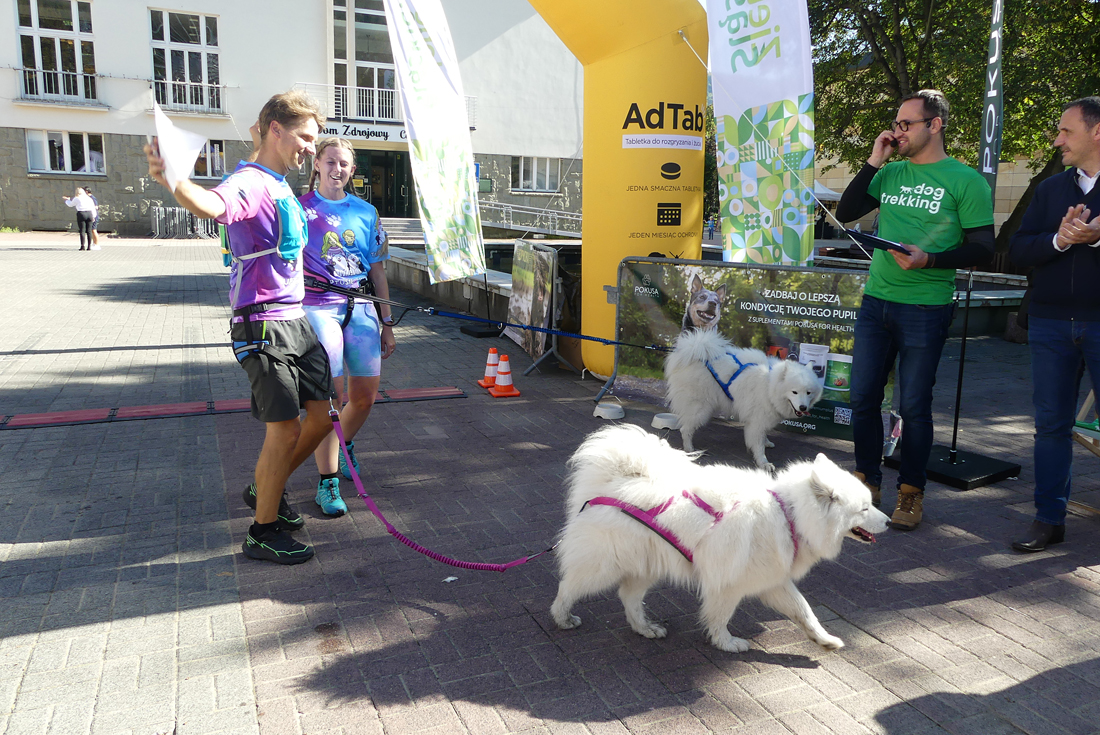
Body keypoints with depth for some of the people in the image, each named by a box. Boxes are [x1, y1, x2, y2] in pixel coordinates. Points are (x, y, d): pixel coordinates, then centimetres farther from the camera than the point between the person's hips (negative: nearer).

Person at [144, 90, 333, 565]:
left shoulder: (282, 188, 16)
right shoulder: (250, 183, -14)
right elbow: (215, 205, -39)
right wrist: (174, 181, -59)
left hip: (296, 320, 9)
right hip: (263, 326, -9)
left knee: (320, 417, 11)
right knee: (286, 428, -7)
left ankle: (267, 490, 32)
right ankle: (263, 532, 9)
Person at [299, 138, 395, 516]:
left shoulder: (366, 212, 11)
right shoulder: (299, 208, 3)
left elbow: (377, 272, 14)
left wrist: (387, 322, 14)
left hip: (360, 308, 4)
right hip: (318, 307, -4)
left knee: (365, 395, 7)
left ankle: (344, 446, 38)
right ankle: (327, 482, 4)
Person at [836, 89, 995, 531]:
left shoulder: (964, 180, -3)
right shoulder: (891, 173, 12)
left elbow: (982, 249, -6)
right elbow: (845, 213, 5)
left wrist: (930, 260, -22)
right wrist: (874, 161, 0)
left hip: (925, 308, -4)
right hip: (876, 301, 5)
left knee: (914, 406, 3)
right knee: (863, 398, 7)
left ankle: (911, 493, 19)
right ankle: (867, 483, 23)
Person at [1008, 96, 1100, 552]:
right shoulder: (1051, 189, 12)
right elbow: (1017, 250, 4)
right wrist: (1059, 239, -14)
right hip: (1051, 323, 4)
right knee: (1051, 423, 8)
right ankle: (1049, 519, 16)